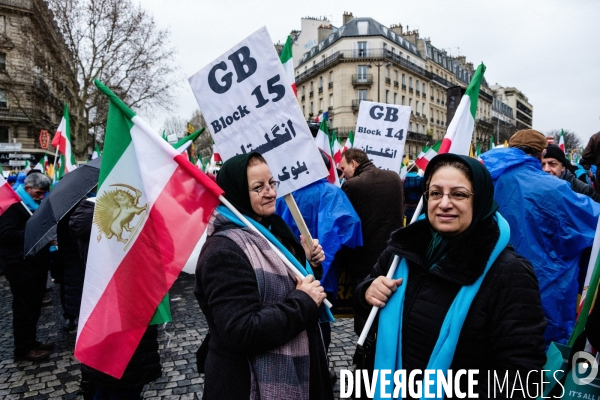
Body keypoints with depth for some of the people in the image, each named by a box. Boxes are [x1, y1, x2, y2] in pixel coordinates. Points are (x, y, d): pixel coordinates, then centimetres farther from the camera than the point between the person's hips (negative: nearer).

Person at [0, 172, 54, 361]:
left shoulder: (36, 205, 17)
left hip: (37, 262, 8)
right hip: (21, 265, -8)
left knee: (34, 305, 14)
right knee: (24, 307, -1)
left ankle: (31, 341, 25)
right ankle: (23, 349, 9)